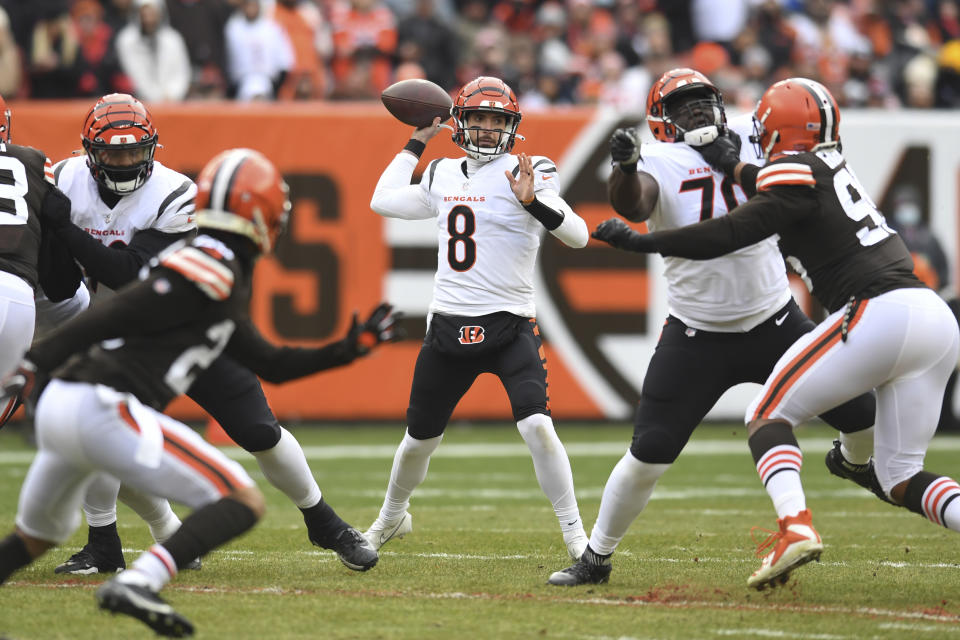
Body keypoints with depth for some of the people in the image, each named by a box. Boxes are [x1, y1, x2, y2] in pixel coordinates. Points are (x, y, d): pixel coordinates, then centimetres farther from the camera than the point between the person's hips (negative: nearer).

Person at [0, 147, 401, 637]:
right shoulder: (214, 269, -7)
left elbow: (272, 365, 31)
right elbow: (111, 317, -15)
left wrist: (349, 349, 30)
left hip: (57, 408, 10)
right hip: (105, 408, -10)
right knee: (244, 503, -10)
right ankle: (135, 586, -25)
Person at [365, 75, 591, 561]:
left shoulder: (527, 174, -6)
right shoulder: (444, 176, 10)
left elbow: (577, 235, -16)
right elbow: (383, 201, 22)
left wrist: (534, 203, -32)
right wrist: (416, 144, 20)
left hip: (509, 329, -5)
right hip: (448, 329, 5)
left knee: (537, 426, -23)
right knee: (419, 438, 15)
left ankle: (575, 533, -14)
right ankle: (391, 519, 40)